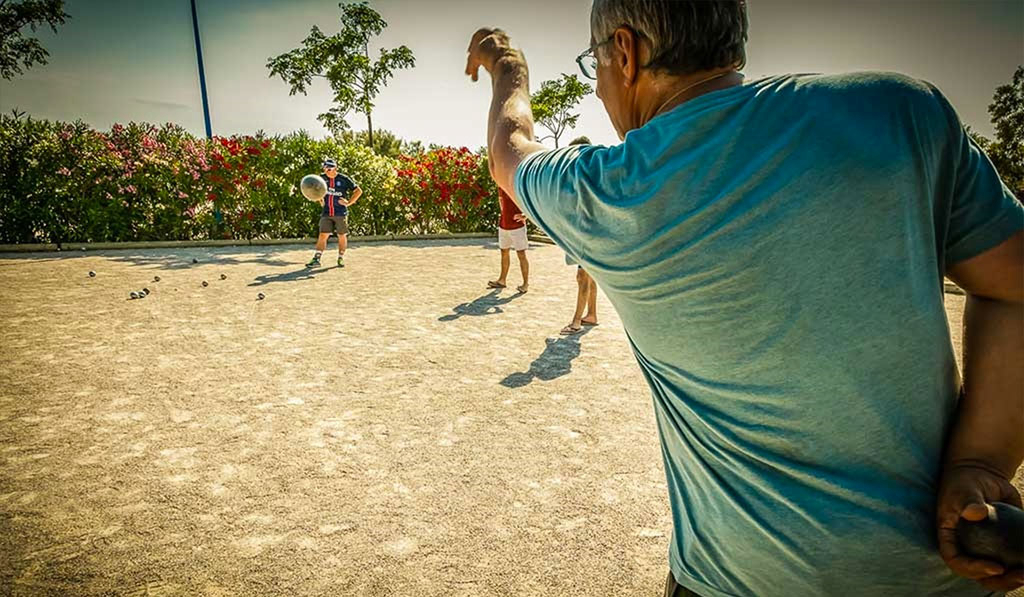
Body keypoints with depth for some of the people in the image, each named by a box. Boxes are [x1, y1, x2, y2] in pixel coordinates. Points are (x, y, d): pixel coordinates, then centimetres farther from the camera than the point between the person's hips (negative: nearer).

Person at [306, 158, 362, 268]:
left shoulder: (344, 179, -6)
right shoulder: (322, 178, 4)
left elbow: (358, 191, -2)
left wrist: (348, 202, -8)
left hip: (340, 213, -2)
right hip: (326, 213, 2)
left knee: (342, 236, 7)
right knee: (322, 235, -4)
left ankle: (341, 258, 20)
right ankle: (316, 259, -5)